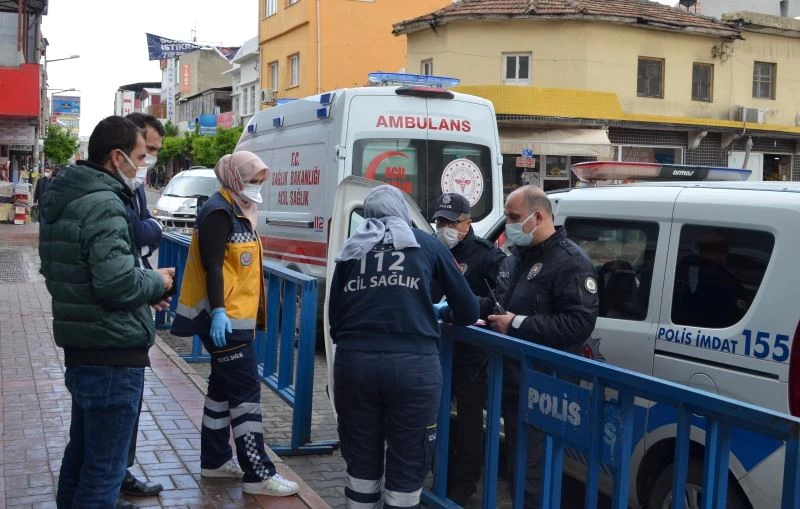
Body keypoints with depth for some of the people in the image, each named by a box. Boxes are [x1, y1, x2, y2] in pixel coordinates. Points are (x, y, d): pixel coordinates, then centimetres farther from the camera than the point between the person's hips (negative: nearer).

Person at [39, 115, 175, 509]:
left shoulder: (64, 200, 12)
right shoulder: (104, 205, -19)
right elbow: (117, 282, -27)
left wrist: (144, 292, 11)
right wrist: (156, 282, -7)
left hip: (79, 348, 10)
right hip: (112, 355, -10)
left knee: (82, 450, 23)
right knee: (105, 465, -2)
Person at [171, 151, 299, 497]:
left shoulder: (238, 212, 16)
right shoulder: (219, 212, -14)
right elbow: (212, 265, -22)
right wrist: (218, 311, -29)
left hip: (235, 317, 10)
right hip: (224, 318, -10)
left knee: (223, 388, 16)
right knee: (246, 391, -9)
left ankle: (215, 460, 26)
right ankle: (258, 474, -5)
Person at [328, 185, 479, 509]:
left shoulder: (351, 250, 18)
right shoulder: (427, 244, 14)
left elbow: (334, 315, 18)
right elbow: (468, 310, 17)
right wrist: (448, 318, 39)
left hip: (353, 361, 3)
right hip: (413, 363, -2)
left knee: (361, 461, 16)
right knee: (407, 467, 7)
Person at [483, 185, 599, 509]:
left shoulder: (571, 263, -14)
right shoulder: (516, 257, 16)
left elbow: (580, 323, -23)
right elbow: (496, 300, 25)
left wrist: (518, 324, -22)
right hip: (511, 379, 9)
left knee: (532, 472, -5)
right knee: (517, 462, 21)